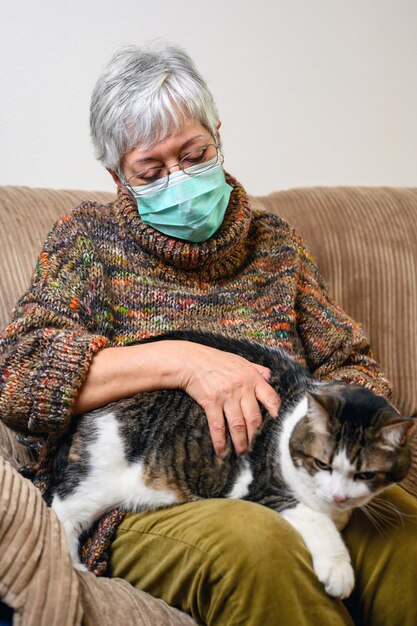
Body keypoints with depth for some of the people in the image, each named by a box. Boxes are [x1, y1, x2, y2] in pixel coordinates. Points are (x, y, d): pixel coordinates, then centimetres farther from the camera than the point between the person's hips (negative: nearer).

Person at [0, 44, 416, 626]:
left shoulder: (272, 240, 18)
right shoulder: (88, 238, 8)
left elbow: (349, 363, 17)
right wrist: (180, 360, -18)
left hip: (286, 483, 3)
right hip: (140, 506, -2)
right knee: (249, 540, -37)